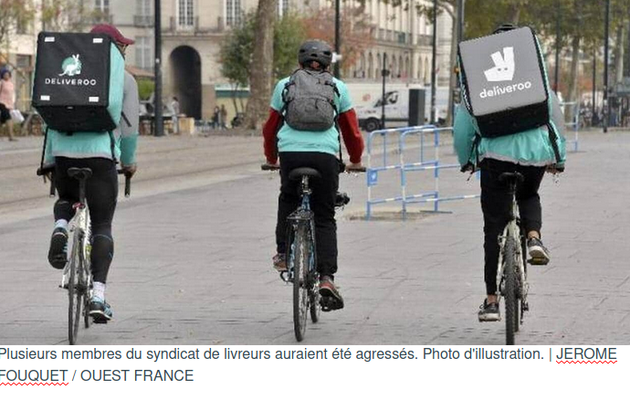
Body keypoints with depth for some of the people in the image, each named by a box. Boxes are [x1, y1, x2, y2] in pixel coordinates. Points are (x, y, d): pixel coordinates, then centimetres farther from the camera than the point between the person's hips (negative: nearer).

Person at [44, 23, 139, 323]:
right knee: (102, 226, 4)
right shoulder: (124, 79, 5)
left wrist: (49, 159, 20)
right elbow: (129, 127, 6)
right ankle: (98, 295, -9)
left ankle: (60, 229, -3)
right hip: (101, 154, -3)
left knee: (65, 200, 32)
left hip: (64, 151, 3)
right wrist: (129, 162, 20)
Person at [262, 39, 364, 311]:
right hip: (325, 155, -1)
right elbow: (351, 129, 21)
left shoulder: (284, 85, 20)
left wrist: (271, 159, 42)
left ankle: (283, 253, 17)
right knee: (325, 218, 7)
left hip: (290, 153, 1)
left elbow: (270, 127, 27)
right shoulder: (338, 88, 18)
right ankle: (326, 277, -6)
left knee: (288, 199, 30)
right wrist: (355, 161, 36)